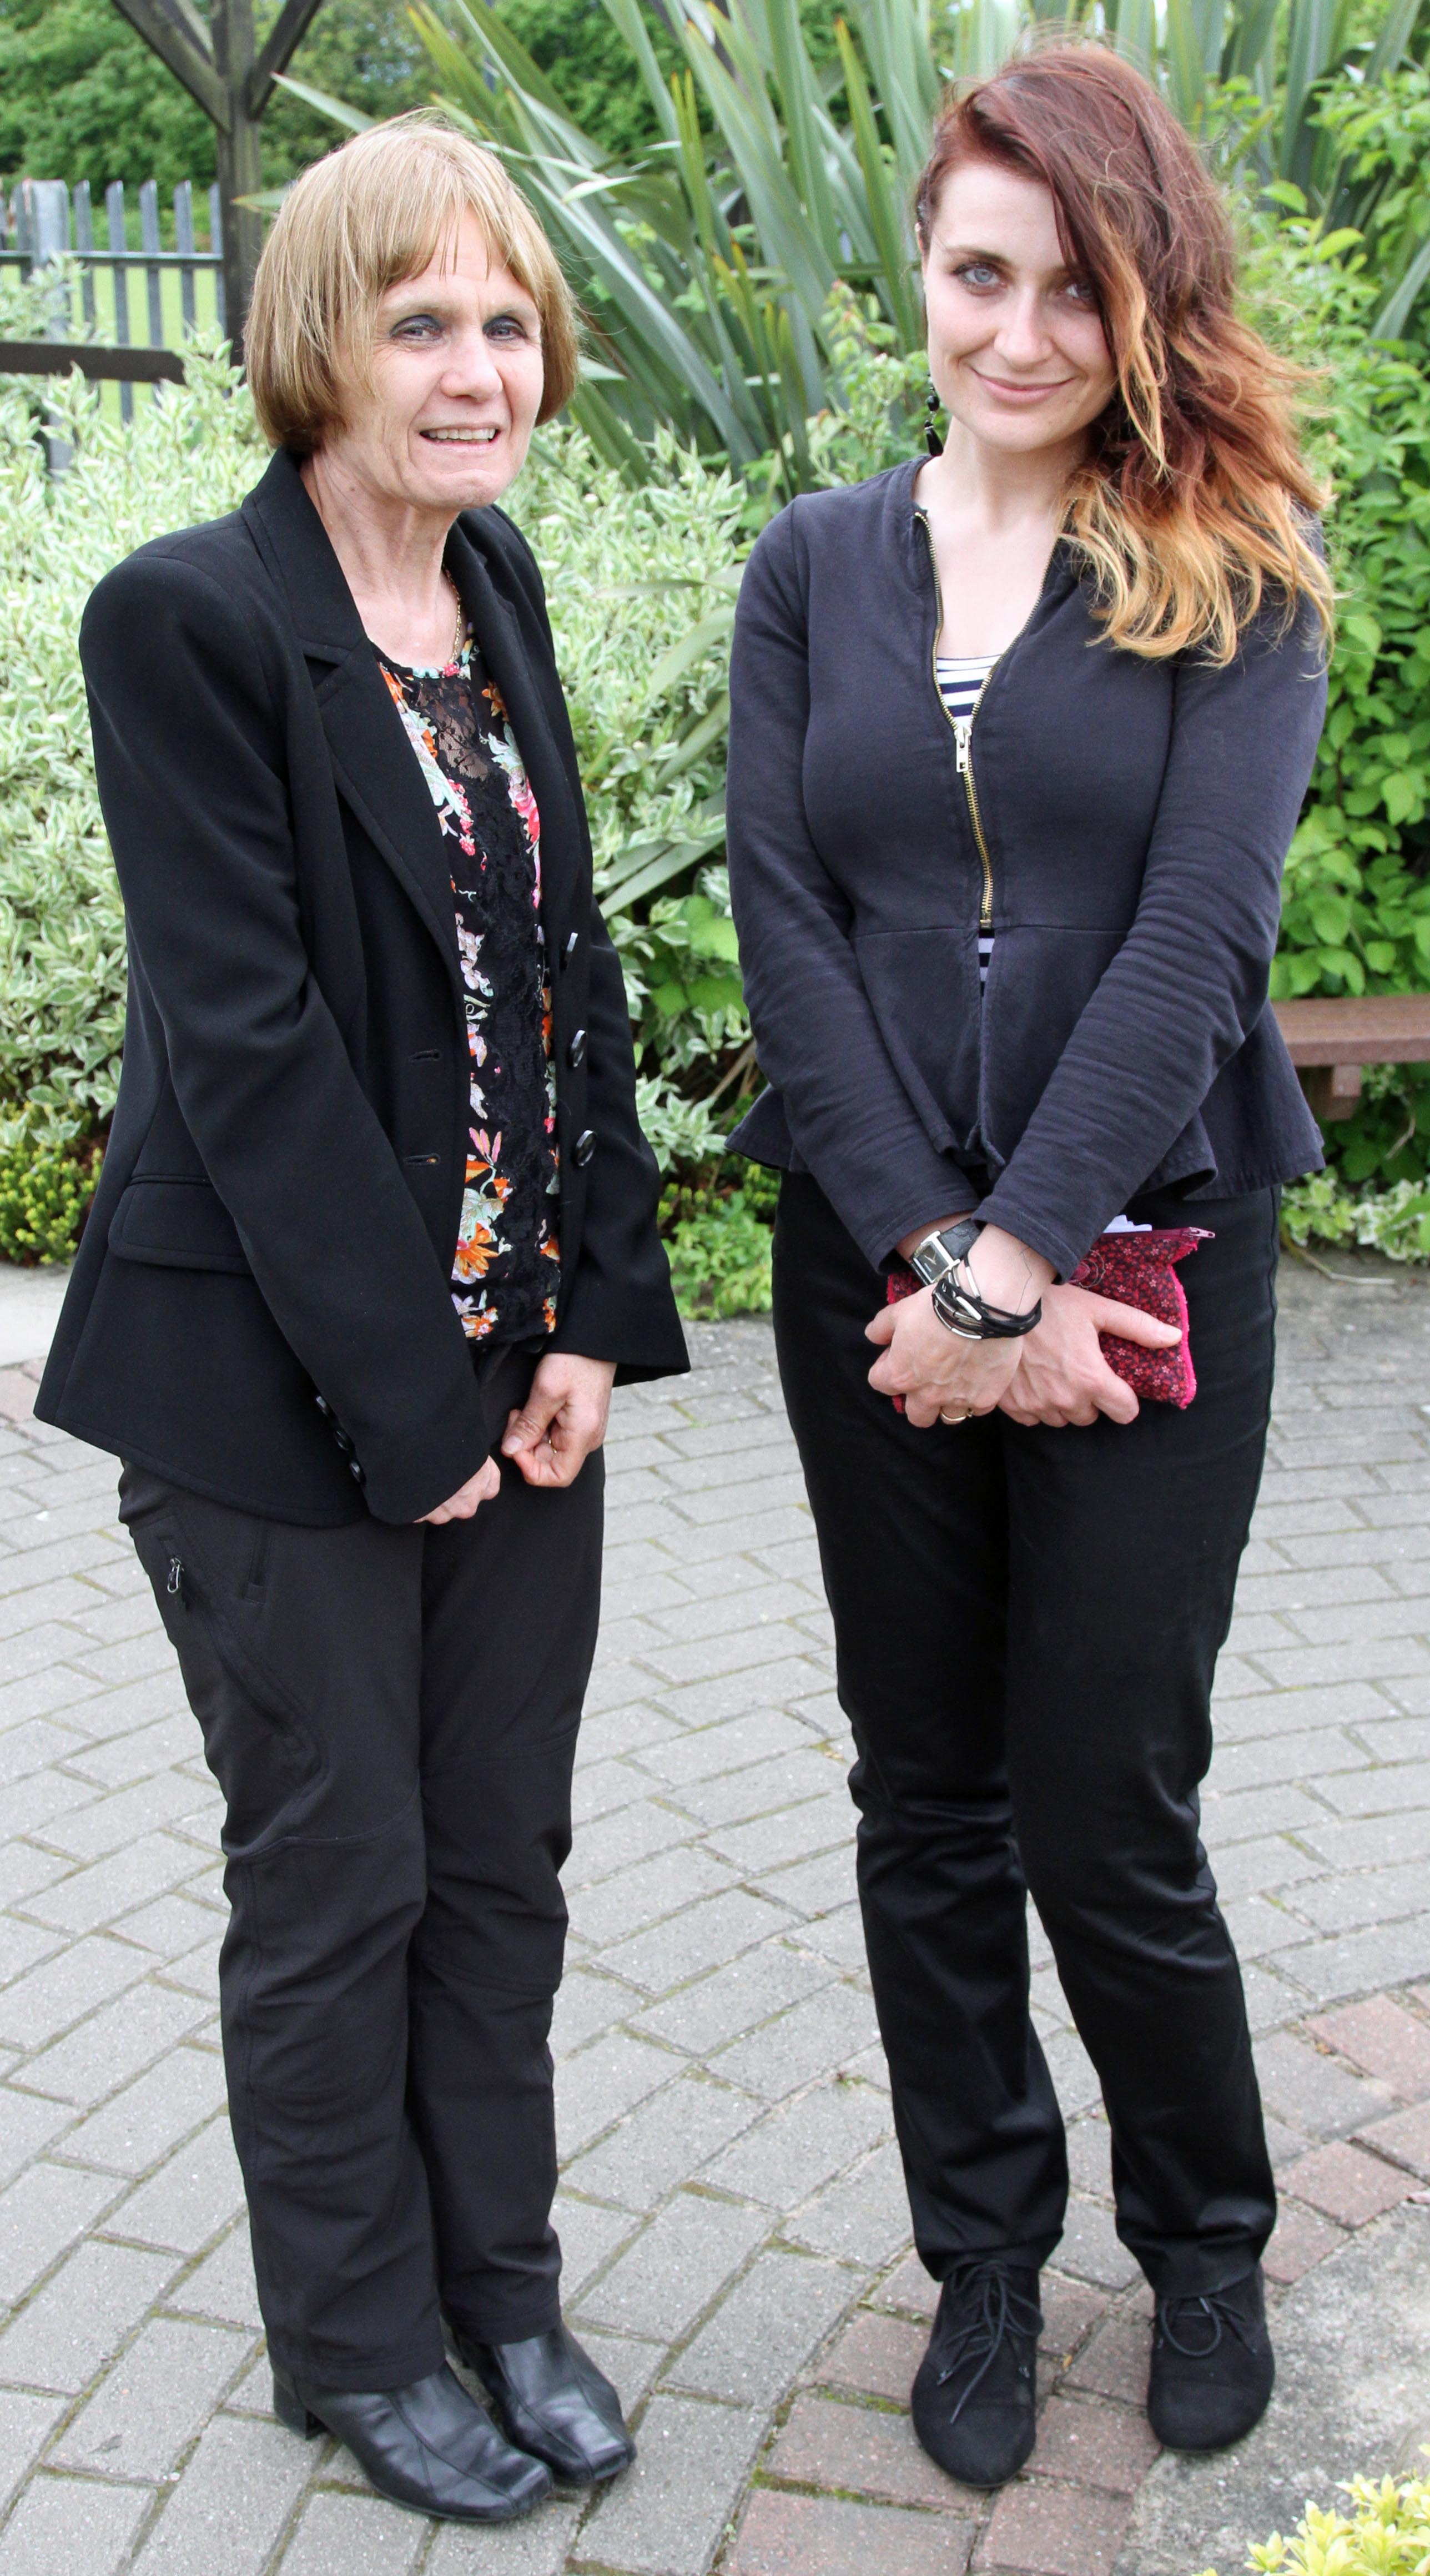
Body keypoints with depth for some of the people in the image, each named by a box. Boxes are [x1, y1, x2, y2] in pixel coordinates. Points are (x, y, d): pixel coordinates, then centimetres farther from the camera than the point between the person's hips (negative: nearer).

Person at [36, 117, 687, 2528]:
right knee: (340, 1878, 9)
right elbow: (241, 1038, -17)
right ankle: (356, 2341, 31)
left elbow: (568, 965, 7)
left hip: (517, 1354, 6)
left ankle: (503, 2283, 36)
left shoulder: (496, 586, 8)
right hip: (281, 1382, -6)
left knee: (502, 1853, 16)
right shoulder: (188, 616, -13)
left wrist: (591, 1323, -1)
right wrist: (409, 1399, -16)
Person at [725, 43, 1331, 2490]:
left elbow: (1199, 930, -12)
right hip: (876, 1272, 3)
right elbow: (784, 922, -2)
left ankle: (1205, 2241, 30)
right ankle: (985, 2256, 32)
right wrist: (931, 1253, -13)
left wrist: (1014, 1268, -19)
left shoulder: (1233, 578, -1)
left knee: (1107, 1813, 2)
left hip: (1146, 1269, -3)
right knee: (928, 1801, 12)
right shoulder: (815, 569, 7)